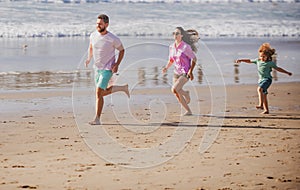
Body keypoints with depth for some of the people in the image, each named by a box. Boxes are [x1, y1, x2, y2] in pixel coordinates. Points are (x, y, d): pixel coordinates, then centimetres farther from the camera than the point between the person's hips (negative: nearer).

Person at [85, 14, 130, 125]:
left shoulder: (113, 39, -16)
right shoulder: (93, 35, -2)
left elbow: (122, 50, -2)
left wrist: (117, 64, -12)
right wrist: (89, 58, 4)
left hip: (108, 69, -7)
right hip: (97, 68, 7)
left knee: (98, 92, -15)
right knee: (103, 93, 16)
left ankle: (97, 119, -10)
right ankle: (123, 88, 39)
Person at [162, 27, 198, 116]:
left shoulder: (186, 47, -14)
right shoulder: (171, 47, 4)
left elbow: (194, 59, -9)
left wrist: (190, 71, -18)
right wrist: (166, 67, 1)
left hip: (185, 73, -7)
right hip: (176, 73, 7)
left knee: (174, 89, -23)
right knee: (177, 94, 5)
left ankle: (186, 93, 2)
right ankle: (188, 111, 24)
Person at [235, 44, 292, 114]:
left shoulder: (270, 63, -2)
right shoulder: (258, 61, 9)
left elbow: (277, 68, 10)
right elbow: (250, 61, 21)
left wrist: (287, 72, 16)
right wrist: (241, 60, 13)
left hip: (267, 79, -6)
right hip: (261, 79, 6)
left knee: (259, 89, -31)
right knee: (264, 95, 9)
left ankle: (261, 104, -37)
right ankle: (266, 110, 17)